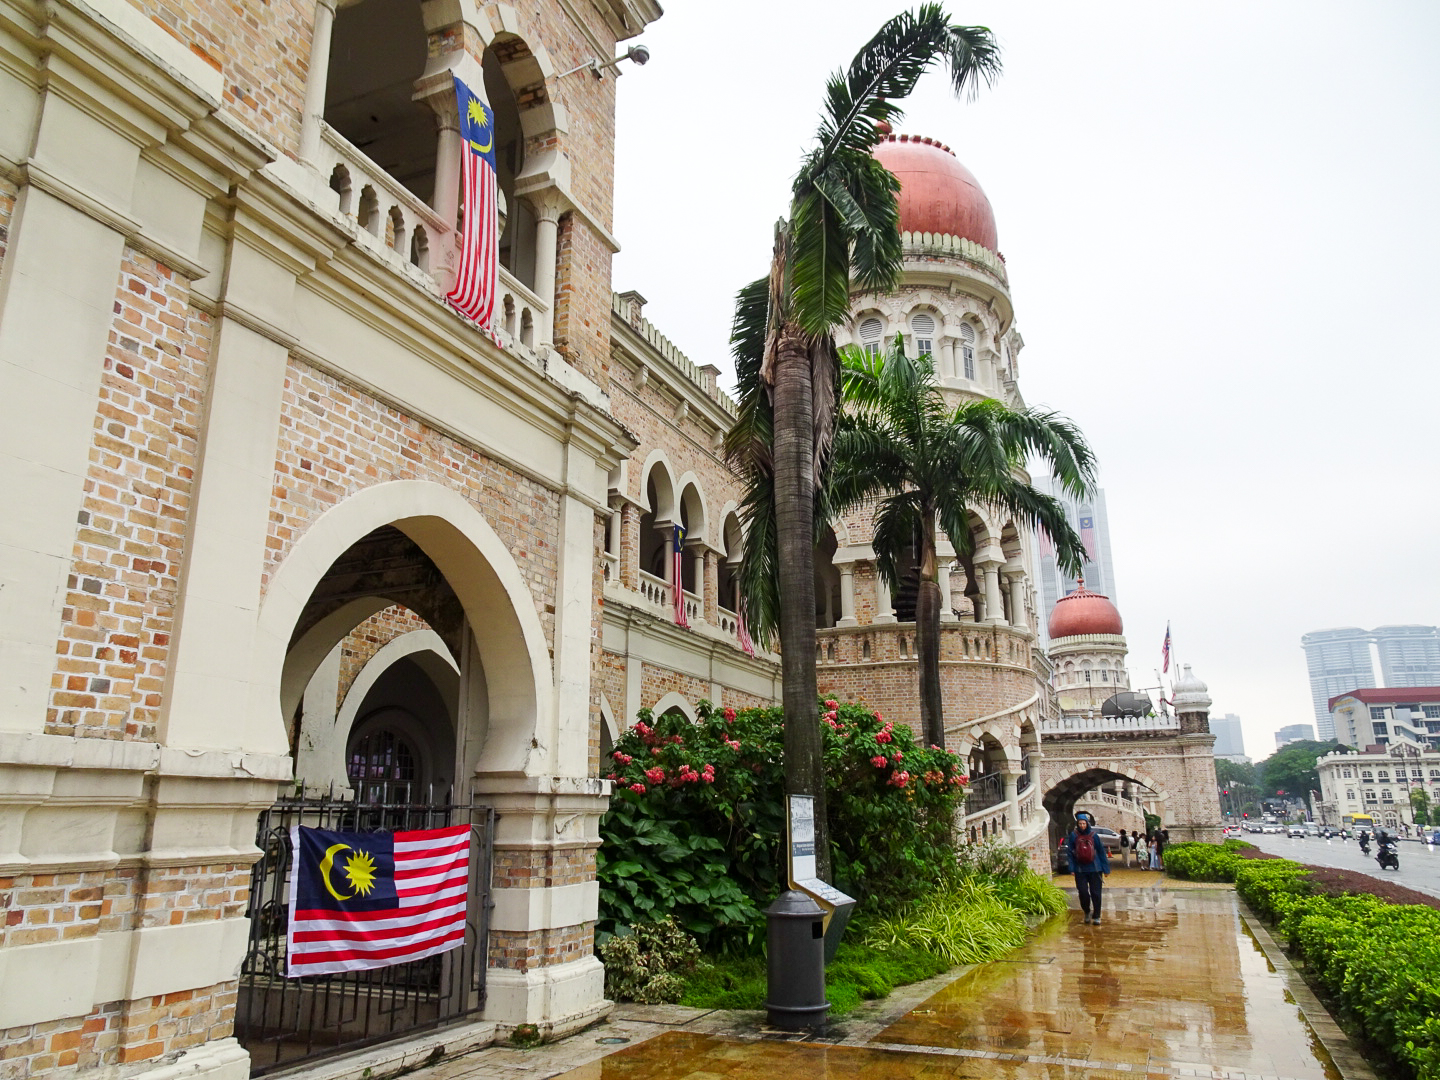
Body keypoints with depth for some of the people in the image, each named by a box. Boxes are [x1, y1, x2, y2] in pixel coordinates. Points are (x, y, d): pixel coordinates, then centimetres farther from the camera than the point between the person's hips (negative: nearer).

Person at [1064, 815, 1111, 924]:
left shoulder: (1093, 836, 0)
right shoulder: (1073, 836, 0)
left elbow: (1101, 852, 5)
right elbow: (1070, 852, 1)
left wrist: (1106, 869, 4)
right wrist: (1072, 868, -5)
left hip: (1094, 869, 0)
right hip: (1080, 869, 0)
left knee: (1095, 893, 3)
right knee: (1083, 892, -3)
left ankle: (1096, 916, 15)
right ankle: (1087, 912, 22)